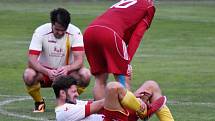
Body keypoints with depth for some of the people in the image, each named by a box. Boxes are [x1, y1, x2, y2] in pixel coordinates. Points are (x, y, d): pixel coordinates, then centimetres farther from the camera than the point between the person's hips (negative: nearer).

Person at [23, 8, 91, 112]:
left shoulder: (75, 32, -17)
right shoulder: (40, 32, -19)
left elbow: (79, 60, -23)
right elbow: (32, 60, -25)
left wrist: (67, 68, -45)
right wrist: (47, 72, -43)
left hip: (67, 72, 1)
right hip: (45, 71, -1)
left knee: (85, 75, -30)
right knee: (28, 75, -34)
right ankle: (39, 103, -2)